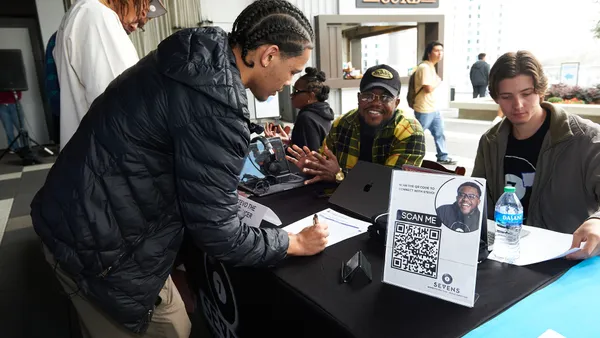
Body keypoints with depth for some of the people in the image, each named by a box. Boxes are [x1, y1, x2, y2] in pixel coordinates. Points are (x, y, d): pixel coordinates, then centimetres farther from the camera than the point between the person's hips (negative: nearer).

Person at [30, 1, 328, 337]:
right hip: (102, 245, -9)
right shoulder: (215, 100, -28)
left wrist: (226, 190, 20)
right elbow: (216, 231, -22)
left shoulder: (200, 58, 2)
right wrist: (296, 243, -9)